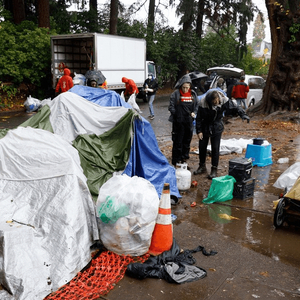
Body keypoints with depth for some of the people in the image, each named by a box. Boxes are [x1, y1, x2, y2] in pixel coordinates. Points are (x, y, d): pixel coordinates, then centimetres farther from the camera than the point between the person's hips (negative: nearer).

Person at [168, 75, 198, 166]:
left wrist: (194, 113, -2)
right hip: (178, 122, -5)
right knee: (178, 141, 0)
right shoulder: (176, 94, -7)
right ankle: (176, 160, 10)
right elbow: (171, 107, -5)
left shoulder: (193, 94, 7)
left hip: (189, 121, 5)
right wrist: (177, 114, -13)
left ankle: (184, 158, 28)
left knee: (187, 140, 13)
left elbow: (197, 106, 15)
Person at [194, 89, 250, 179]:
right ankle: (202, 166, 27)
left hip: (217, 128, 0)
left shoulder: (224, 101, -19)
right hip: (205, 127, 1)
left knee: (215, 148, -4)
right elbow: (199, 118, -13)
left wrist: (243, 115, -26)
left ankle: (214, 170, 8)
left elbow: (235, 108, -10)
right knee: (202, 147, 7)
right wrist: (199, 131, -12)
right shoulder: (203, 103, -23)